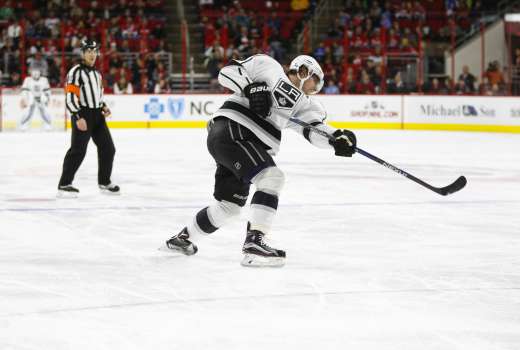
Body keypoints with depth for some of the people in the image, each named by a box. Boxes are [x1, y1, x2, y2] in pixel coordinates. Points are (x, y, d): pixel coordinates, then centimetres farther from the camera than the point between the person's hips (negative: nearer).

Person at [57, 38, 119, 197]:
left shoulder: (97, 73, 18)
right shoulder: (76, 72, -10)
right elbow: (70, 97, -16)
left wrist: (104, 107, 10)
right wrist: (78, 117, -23)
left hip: (97, 115, 8)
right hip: (83, 115, -8)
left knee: (107, 148, 9)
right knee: (78, 150, -12)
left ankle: (104, 183, 21)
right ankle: (64, 185, -8)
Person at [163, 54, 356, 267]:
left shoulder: (301, 103, 19)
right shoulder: (268, 67, 4)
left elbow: (315, 128, 3)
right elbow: (227, 72, -2)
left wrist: (337, 138, -16)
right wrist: (251, 88, -17)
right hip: (230, 131, -9)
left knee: (229, 207, 18)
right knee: (272, 177, -24)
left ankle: (183, 238, 39)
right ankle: (254, 244, -30)